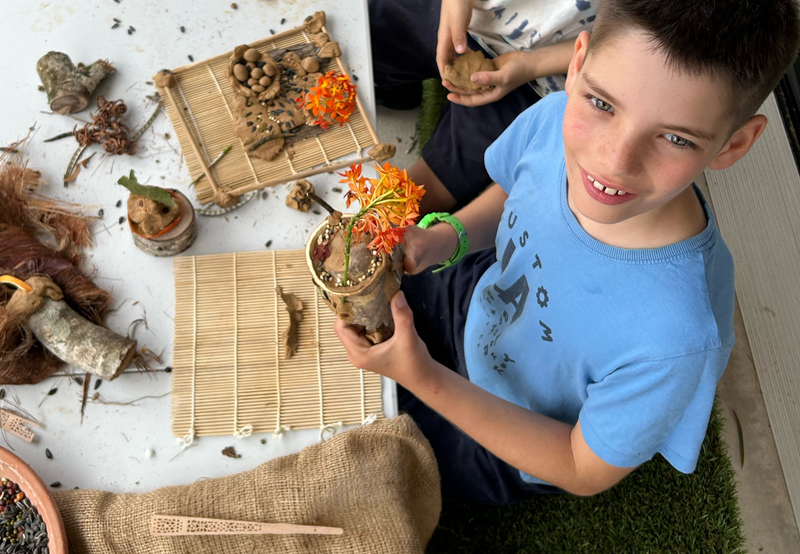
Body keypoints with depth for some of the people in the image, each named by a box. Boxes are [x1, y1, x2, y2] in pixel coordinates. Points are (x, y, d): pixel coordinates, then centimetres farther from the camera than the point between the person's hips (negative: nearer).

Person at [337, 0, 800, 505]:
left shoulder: (676, 339, -43)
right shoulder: (553, 120, -28)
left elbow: (586, 473, -24)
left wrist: (425, 380, -33)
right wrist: (444, 237, -23)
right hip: (474, 303, 4)